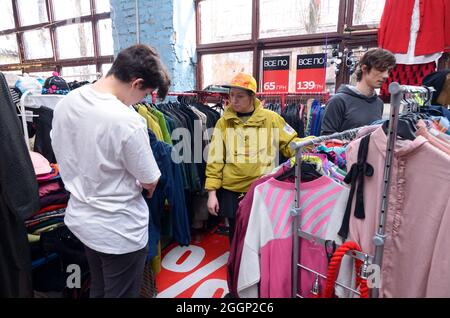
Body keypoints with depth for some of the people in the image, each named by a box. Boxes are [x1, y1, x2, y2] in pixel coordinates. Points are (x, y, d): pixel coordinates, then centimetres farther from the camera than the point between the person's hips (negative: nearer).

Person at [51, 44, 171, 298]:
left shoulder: (65, 103, -5)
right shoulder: (128, 122, -28)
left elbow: (64, 155, 8)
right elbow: (150, 182, -16)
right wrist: (140, 184, 6)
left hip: (80, 218, 7)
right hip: (120, 230, -7)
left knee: (98, 289, 28)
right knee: (120, 293, 16)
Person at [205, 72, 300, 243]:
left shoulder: (271, 118, -2)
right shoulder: (223, 122, 0)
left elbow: (290, 144, 5)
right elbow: (215, 159, -1)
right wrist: (212, 192, -3)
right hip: (232, 191, 1)